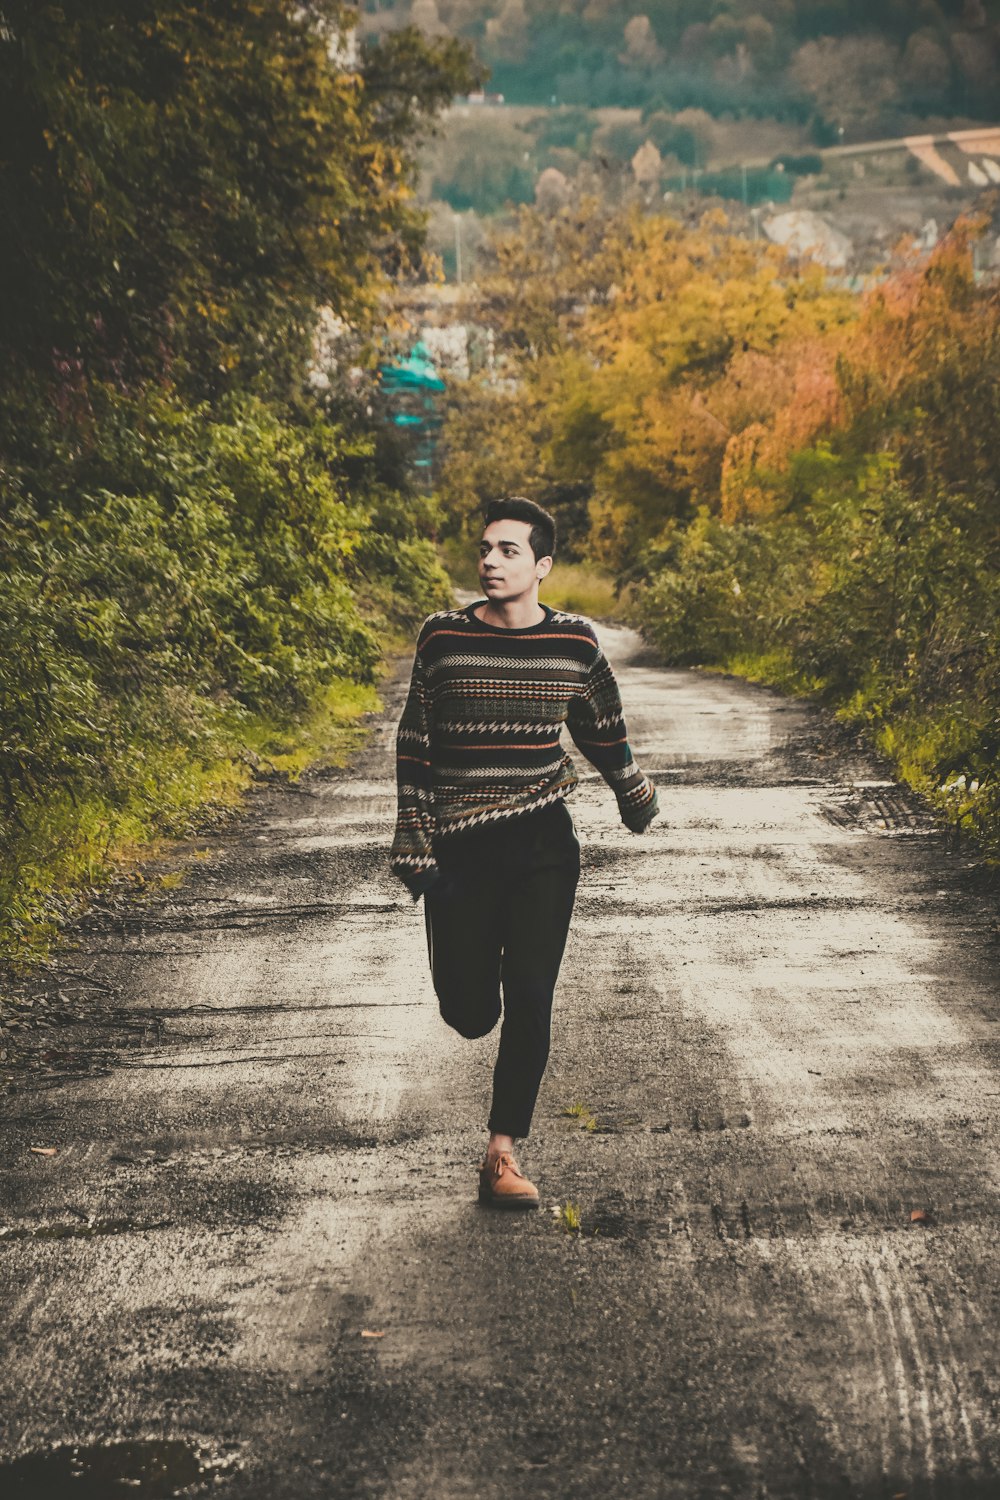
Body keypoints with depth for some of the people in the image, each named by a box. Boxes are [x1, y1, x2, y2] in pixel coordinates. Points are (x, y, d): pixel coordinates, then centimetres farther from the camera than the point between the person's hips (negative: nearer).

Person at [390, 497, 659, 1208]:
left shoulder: (576, 643, -1)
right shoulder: (443, 637, -4)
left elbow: (603, 729, 17)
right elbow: (415, 744, 2)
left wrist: (635, 794, 30)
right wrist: (413, 842, -2)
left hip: (544, 843, 0)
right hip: (460, 848, 0)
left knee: (530, 1001, -5)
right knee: (470, 1014, 1)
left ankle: (502, 1155, 7)